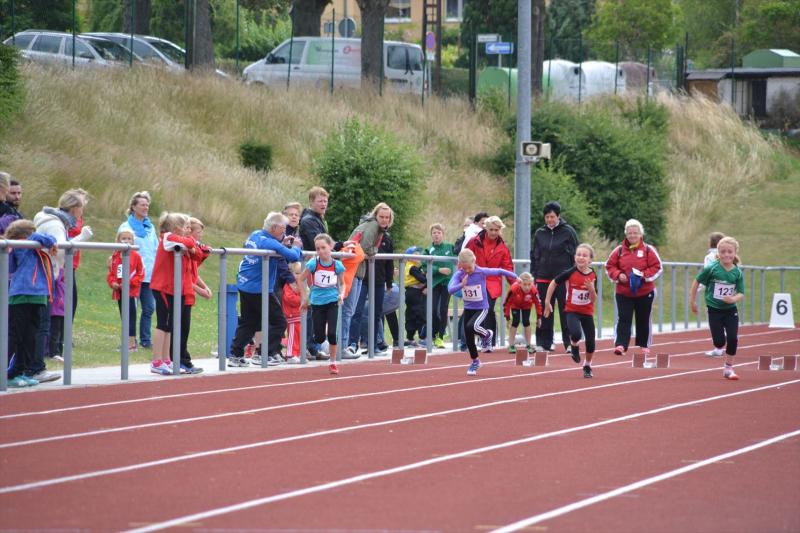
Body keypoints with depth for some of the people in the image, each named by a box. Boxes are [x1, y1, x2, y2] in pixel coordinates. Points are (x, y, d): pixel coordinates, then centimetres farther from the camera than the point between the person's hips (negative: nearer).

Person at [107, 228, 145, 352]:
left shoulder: (135, 256, -5)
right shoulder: (115, 256, 8)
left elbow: (140, 274, -4)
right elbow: (111, 273, 14)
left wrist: (129, 283, -15)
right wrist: (112, 283, -6)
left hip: (131, 291, -5)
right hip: (119, 291, 5)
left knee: (130, 315, -8)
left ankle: (131, 343, -7)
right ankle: (128, 342, 18)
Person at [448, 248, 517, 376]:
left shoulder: (482, 272, -17)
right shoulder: (459, 274, -12)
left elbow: (499, 271, -4)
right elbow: (450, 289, -24)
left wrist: (515, 277, 7)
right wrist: (462, 285, -43)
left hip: (482, 308, -4)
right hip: (468, 308, 4)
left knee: (471, 327, -30)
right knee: (468, 338, 9)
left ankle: (487, 334, 4)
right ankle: (475, 361, 30)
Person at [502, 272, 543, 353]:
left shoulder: (533, 290, -37)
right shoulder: (514, 289, -42)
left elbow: (538, 303, -17)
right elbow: (507, 303, -27)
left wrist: (539, 317, -9)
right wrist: (508, 318, -21)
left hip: (526, 306, 1)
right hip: (515, 305, -1)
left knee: (526, 322, -5)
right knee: (515, 322, -11)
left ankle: (528, 345, 9)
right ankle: (511, 346, -1)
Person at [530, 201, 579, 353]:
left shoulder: (568, 231, -2)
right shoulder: (539, 233, 8)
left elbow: (575, 255, 0)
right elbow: (534, 256, 14)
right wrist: (533, 276, 7)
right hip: (544, 278, 3)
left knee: (566, 311, -1)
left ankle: (570, 343, 4)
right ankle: (545, 342, 11)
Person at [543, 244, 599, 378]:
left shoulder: (592, 276, -9)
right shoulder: (570, 273, -15)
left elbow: (593, 300, -7)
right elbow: (553, 283, -4)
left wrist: (591, 289, -27)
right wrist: (547, 302, -3)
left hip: (587, 312, 3)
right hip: (572, 310, -3)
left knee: (590, 341, 5)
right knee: (576, 334, -28)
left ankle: (587, 366, 31)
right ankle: (574, 346, 9)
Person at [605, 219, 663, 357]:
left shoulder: (648, 250, -3)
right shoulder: (619, 250, 1)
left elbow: (657, 267, -4)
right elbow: (610, 266, 6)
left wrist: (644, 275, -18)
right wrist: (618, 275, -13)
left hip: (644, 292, 0)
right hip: (623, 292, 0)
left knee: (643, 320, 12)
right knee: (623, 319, -9)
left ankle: (644, 345, 26)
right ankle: (620, 344, -16)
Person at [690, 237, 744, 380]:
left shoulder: (738, 273, -8)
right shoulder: (711, 269, -13)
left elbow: (741, 294, -6)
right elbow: (697, 281, -1)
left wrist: (733, 299, -28)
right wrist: (692, 301, 4)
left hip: (730, 310, 1)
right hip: (714, 309, -1)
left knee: (733, 338, -9)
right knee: (719, 342, -5)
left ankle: (728, 368, 8)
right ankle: (718, 350, 34)